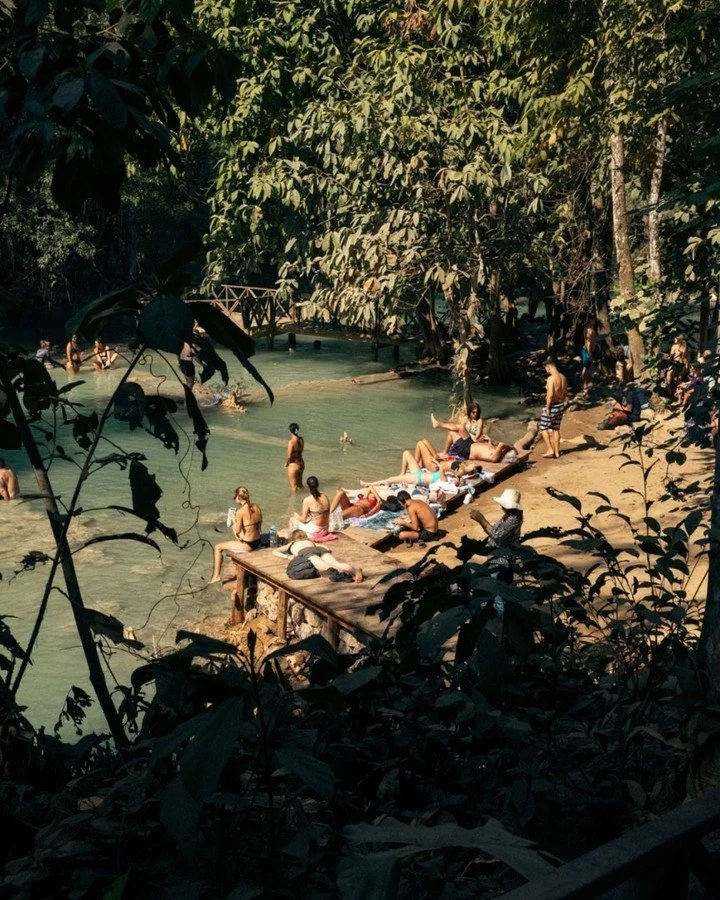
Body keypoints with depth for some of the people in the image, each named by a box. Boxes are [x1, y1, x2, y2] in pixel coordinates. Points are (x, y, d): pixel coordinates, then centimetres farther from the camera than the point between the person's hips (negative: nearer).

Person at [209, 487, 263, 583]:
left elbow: (237, 531, -15)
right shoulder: (256, 507, -1)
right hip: (257, 542, 8)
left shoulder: (240, 511, -21)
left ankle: (216, 576, 19)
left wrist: (233, 520, 1)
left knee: (217, 547, 9)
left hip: (247, 546, -7)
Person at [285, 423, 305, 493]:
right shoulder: (301, 440, -1)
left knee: (293, 486, 7)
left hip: (293, 465, -8)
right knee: (300, 485, 22)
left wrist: (286, 463, -5)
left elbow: (289, 456, -21)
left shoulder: (291, 442, -23)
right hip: (301, 463, 8)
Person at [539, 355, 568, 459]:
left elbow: (550, 395, -25)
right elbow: (565, 393, 11)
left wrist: (547, 408, -18)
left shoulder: (551, 378, -20)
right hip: (561, 406, 8)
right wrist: (563, 405, 18)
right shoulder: (563, 377, 5)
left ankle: (550, 450, 2)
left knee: (543, 428, 7)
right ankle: (557, 452, 22)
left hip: (552, 406, -8)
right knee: (556, 428, 18)